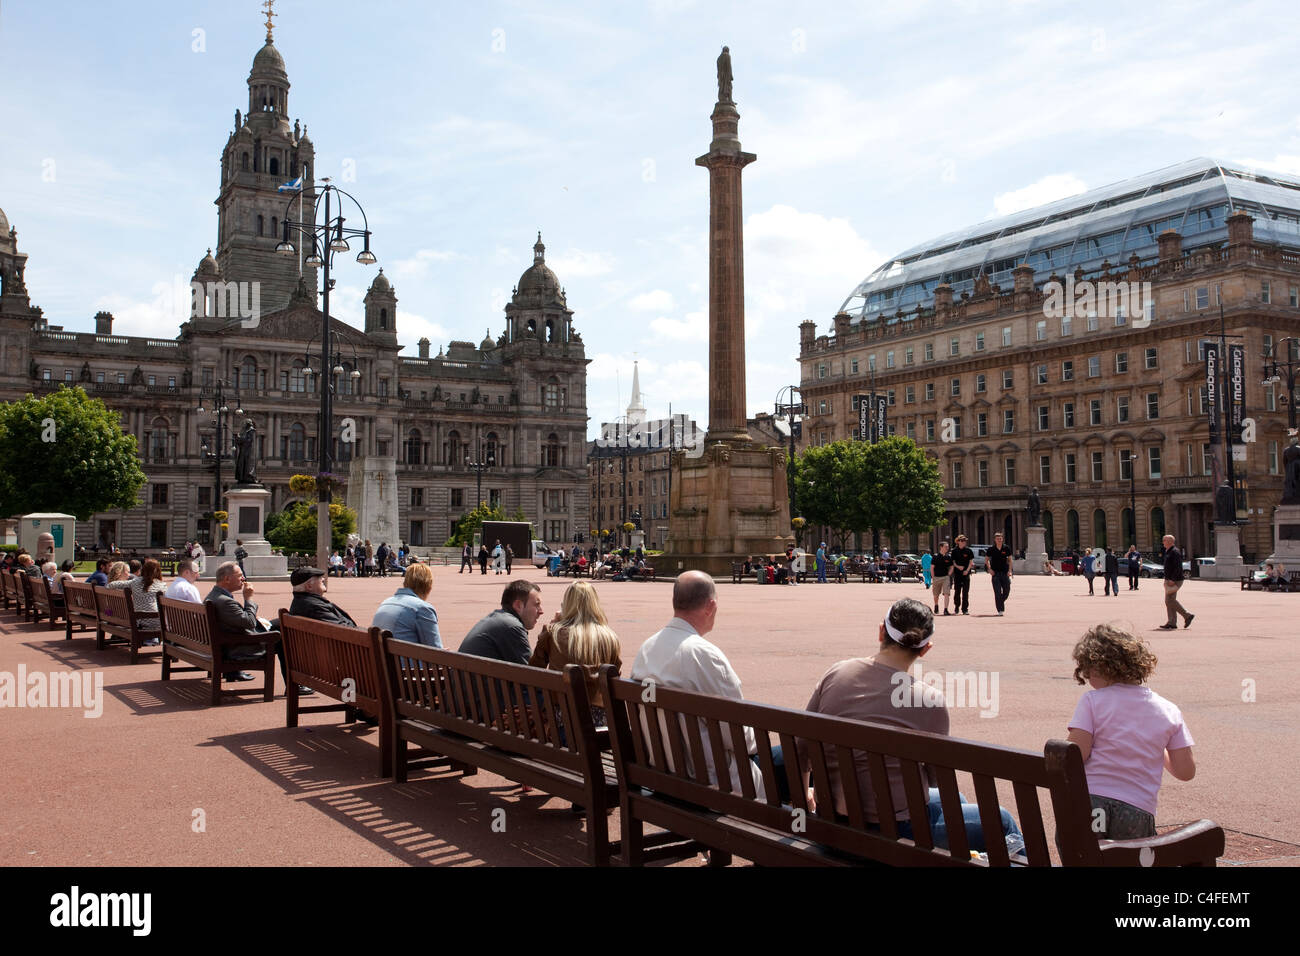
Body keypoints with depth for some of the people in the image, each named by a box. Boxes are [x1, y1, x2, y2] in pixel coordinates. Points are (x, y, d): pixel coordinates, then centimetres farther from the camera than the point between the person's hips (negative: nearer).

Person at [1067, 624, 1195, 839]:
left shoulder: (1092, 701, -1)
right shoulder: (1169, 711, 9)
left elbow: (1075, 755, -8)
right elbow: (1186, 771, 11)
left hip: (1090, 801, -2)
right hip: (1138, 813, 2)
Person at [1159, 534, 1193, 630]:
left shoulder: (1175, 552, -15)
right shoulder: (1168, 552, 17)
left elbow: (1178, 567, -22)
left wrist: (1172, 580, -25)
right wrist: (1166, 579, 18)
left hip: (1174, 581, -10)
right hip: (1169, 580, 10)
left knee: (1170, 601, -10)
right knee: (1169, 601, 8)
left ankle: (1187, 615, -1)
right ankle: (1172, 623, 9)